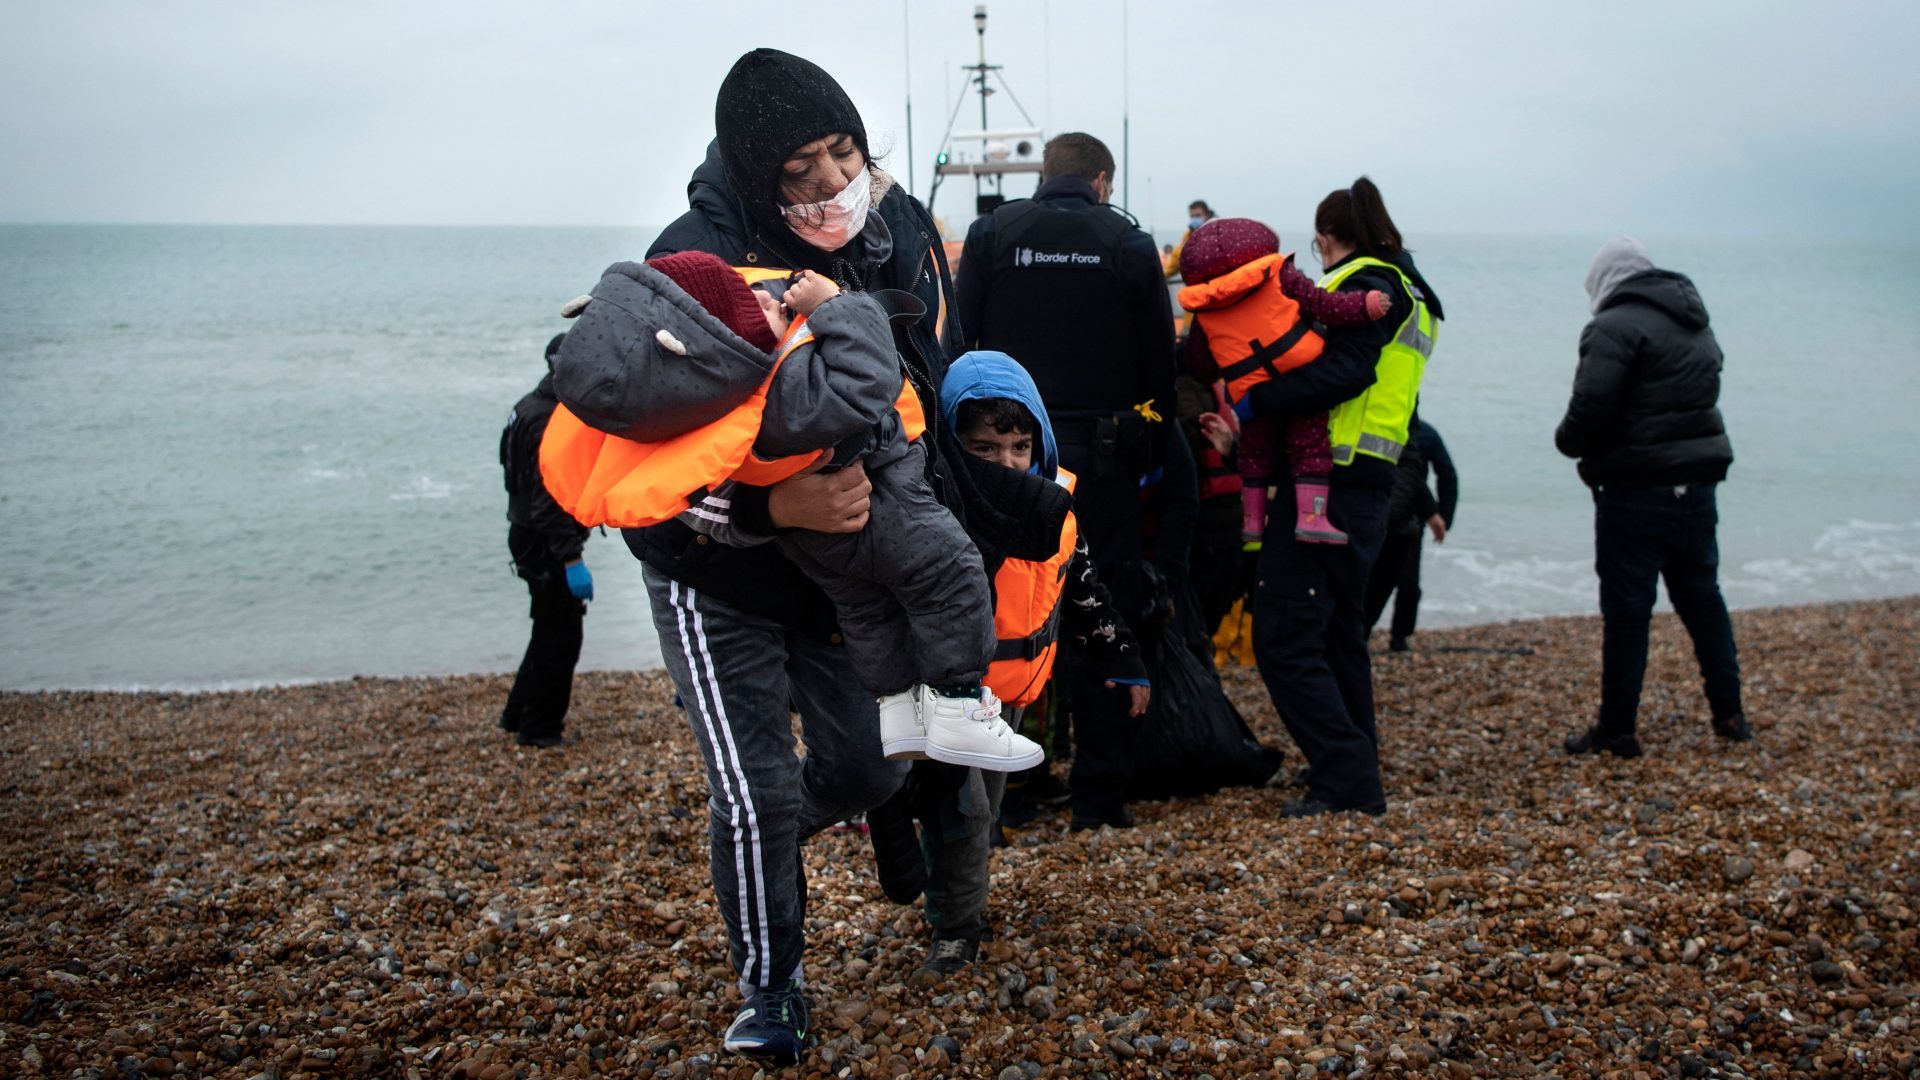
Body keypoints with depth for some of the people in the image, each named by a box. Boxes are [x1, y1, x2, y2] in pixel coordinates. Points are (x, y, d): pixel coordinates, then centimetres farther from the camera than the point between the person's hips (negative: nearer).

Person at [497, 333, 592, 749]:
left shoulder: (534, 408, 12)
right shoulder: (548, 422, -21)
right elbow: (550, 501, -26)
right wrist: (571, 560, -26)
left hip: (533, 540, 11)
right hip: (546, 545, -11)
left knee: (552, 630, 21)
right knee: (560, 637, -1)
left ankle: (519, 715, 31)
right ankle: (539, 729, 8)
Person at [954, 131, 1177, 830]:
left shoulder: (991, 234, 3)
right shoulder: (1129, 245, 3)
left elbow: (957, 345, 0)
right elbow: (1159, 365, 6)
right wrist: (1150, 460, 14)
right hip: (1099, 457, 0)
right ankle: (1100, 796, 9)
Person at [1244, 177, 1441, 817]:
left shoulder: (1365, 285, -8)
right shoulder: (1408, 291, 23)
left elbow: (1341, 372, -24)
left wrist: (1254, 401, -27)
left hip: (1327, 487, -11)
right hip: (1368, 486, 11)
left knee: (1284, 638, -10)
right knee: (1339, 631, 20)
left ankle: (1346, 778, -10)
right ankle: (1357, 771, 29)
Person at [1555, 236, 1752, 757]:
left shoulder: (1615, 327, -13)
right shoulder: (1696, 324, 16)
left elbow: (1590, 409, -21)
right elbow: (1695, 400, 16)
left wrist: (1569, 441, -1)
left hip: (1638, 489, -8)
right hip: (1698, 480, 8)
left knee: (1626, 609, -2)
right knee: (1702, 596, 18)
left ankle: (1616, 729, 4)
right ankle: (1729, 713, 24)